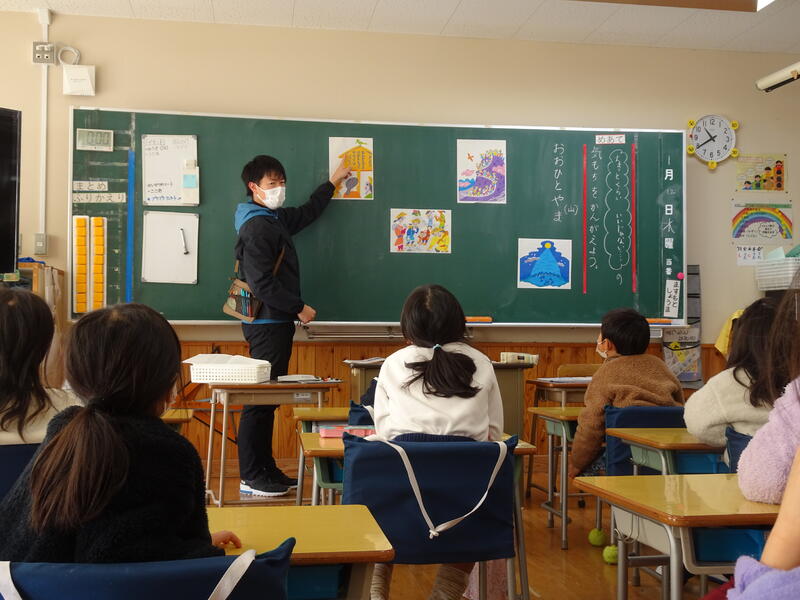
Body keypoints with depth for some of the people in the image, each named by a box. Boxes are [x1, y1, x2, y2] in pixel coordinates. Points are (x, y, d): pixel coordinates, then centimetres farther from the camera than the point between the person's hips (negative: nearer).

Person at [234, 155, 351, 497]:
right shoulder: (256, 227, -15)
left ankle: (266, 470, 20)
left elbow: (307, 213, 35)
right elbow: (261, 283, -21)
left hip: (277, 322, 10)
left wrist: (332, 183, 42)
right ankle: (251, 477, -2)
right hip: (267, 324, -10)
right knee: (260, 398, -7)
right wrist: (299, 308, -14)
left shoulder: (275, 219, 15)